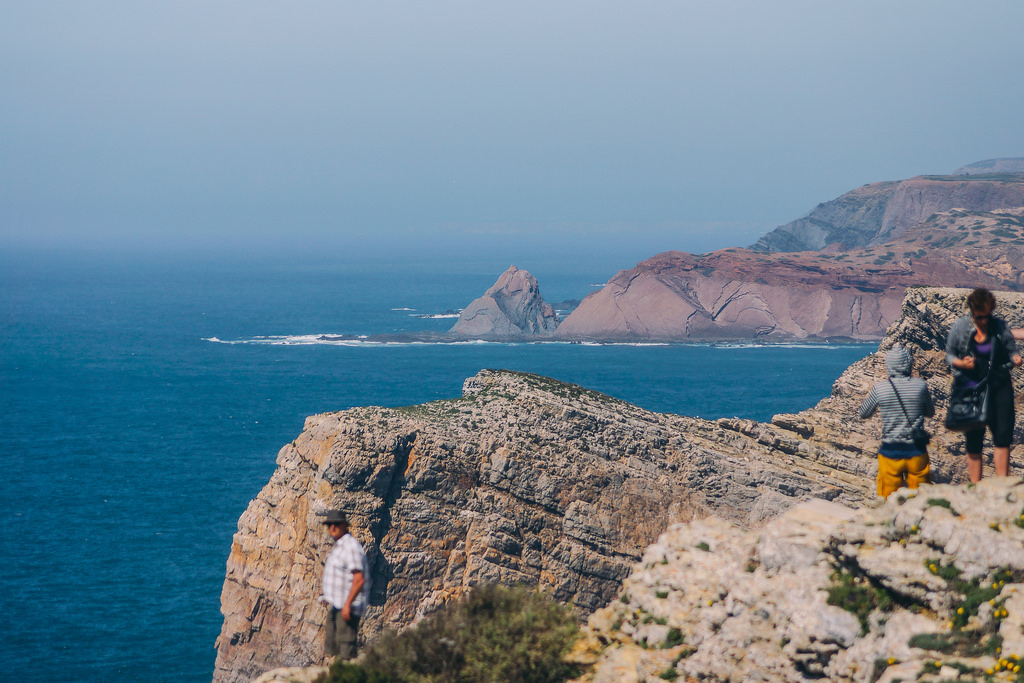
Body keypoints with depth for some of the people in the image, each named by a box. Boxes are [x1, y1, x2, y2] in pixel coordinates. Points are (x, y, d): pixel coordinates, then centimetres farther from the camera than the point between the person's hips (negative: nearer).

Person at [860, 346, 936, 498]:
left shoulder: (879, 388, -10)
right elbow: (930, 412, 8)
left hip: (890, 451, -1)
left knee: (888, 499, 8)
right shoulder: (920, 385, -8)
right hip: (916, 450, 1)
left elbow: (864, 414, 6)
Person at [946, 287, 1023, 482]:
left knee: (1003, 435, -9)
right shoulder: (960, 327, -3)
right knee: (973, 439, 4)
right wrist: (960, 363, -15)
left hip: (998, 386, 0)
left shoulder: (1000, 326, -1)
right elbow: (949, 354, 6)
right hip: (970, 387, 0)